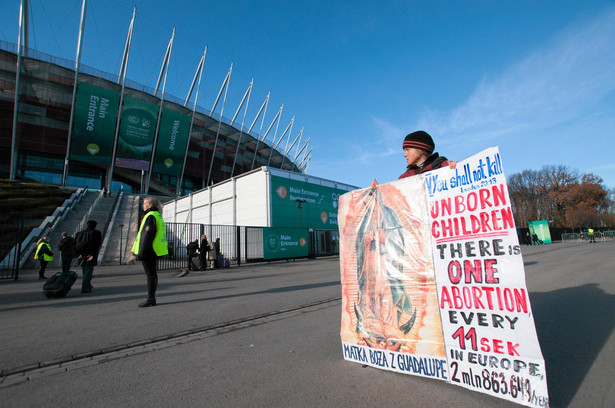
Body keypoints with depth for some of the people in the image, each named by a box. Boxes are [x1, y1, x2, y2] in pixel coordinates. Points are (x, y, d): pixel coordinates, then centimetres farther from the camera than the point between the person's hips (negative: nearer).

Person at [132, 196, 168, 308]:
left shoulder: (150, 216, -13)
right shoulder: (158, 216, 17)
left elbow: (148, 235, -19)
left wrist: (142, 252, -18)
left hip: (148, 251, -10)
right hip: (154, 251, 10)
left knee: (150, 274, -5)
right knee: (152, 274, 13)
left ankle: (150, 299, 2)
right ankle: (152, 298, 20)